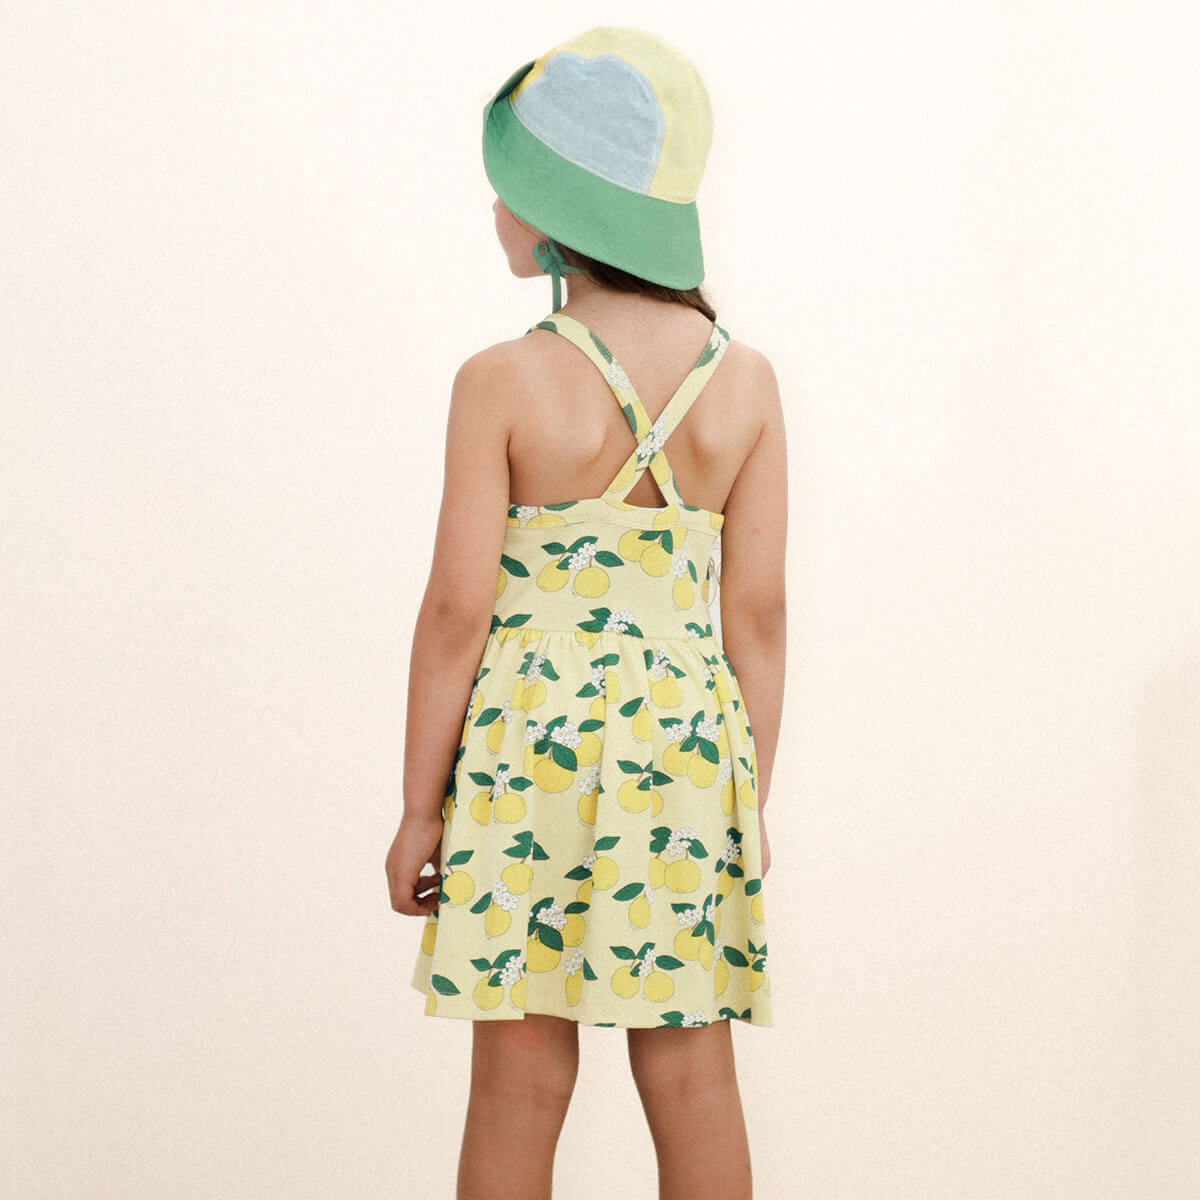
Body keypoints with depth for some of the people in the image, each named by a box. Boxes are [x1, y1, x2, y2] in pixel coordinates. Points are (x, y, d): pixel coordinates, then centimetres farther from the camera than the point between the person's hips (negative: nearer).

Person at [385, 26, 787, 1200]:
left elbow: (459, 611, -9)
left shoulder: (503, 382, -11)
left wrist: (418, 807, 0)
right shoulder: (744, 380, -1)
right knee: (692, 1077, 10)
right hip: (688, 748, 3)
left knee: (520, 1081, 7)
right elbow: (756, 612, 1)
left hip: (527, 746, -3)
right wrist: (753, 800, 11)